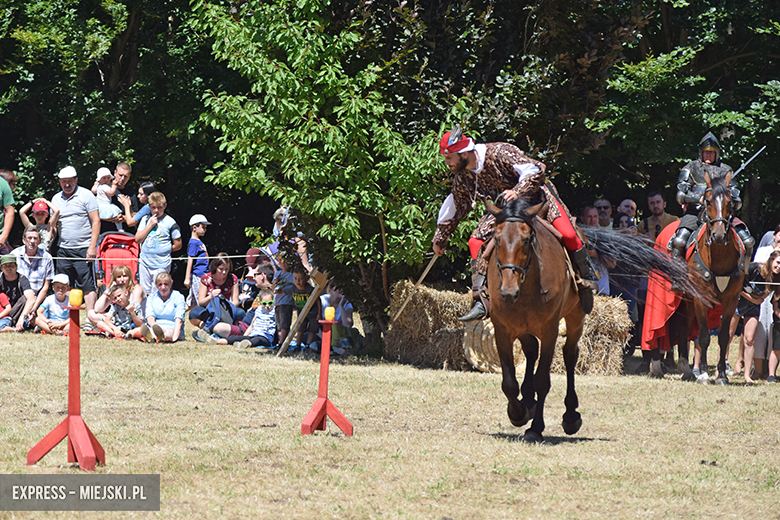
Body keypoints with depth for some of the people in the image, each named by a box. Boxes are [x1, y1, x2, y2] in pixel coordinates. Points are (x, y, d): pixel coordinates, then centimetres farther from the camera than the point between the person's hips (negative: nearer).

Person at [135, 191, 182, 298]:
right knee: (144, 293, 7)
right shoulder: (145, 220, 8)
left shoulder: (170, 222, -2)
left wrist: (164, 250, 1)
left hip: (161, 265, -4)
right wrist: (150, 225, -5)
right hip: (145, 262, 4)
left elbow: (178, 245, 1)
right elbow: (138, 239, 0)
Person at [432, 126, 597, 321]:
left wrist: (517, 192, -42)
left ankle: (586, 277, -2)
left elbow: (536, 170, -28)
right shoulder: (462, 178, -6)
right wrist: (440, 237, 19)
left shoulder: (499, 152, -27)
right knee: (477, 241, -13)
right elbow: (455, 208, 12)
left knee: (567, 234, -26)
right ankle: (481, 300, -13)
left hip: (535, 197, -6)